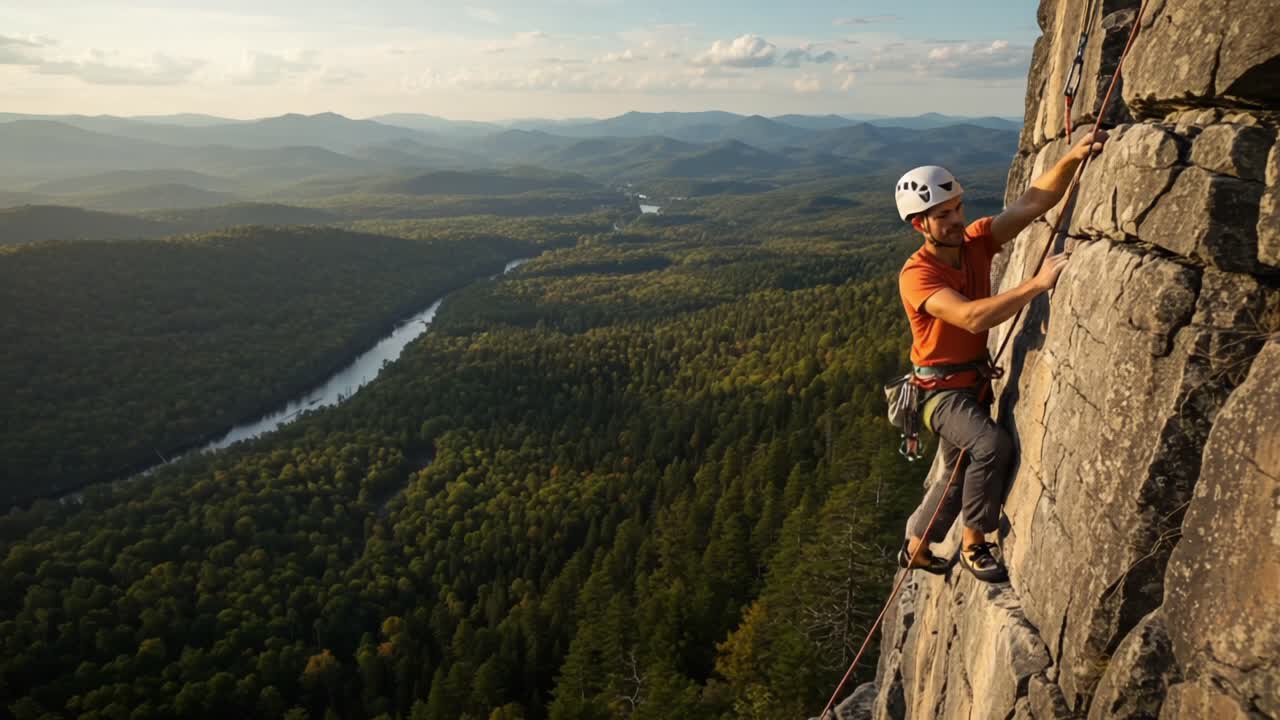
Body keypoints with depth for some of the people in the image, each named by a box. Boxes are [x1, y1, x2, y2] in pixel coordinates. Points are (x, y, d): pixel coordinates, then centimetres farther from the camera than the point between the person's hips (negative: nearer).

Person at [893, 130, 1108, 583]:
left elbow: (1033, 202, -16)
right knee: (992, 446, -32)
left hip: (977, 382, 7)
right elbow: (972, 318, -38)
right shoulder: (917, 275, -24)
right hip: (942, 390, -7)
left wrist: (1072, 158, -32)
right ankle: (974, 545, -9)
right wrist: (1039, 283, -41)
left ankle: (915, 548, 41)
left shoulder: (975, 242, -6)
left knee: (961, 474, 19)